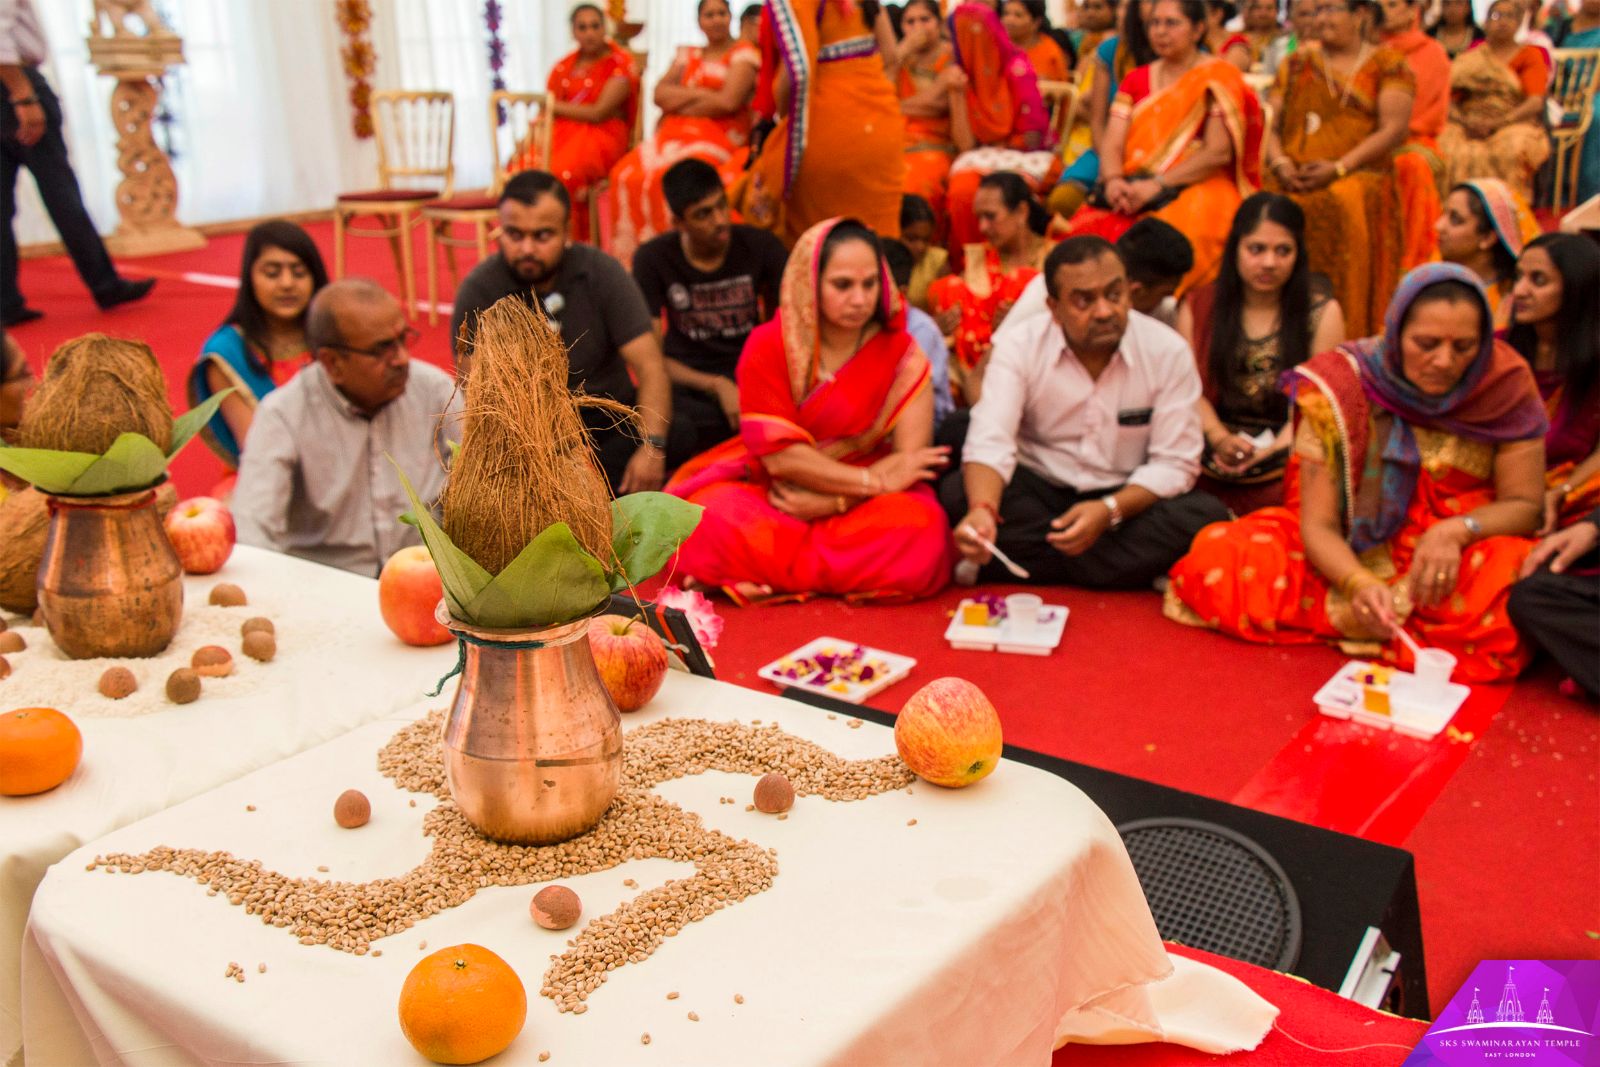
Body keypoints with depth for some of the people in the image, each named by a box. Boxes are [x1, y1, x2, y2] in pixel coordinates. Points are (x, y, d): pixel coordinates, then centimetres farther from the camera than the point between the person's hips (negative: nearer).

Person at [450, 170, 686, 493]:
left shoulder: (603, 272, -3)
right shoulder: (479, 290, -7)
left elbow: (650, 368, -9)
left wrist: (652, 448, -26)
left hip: (609, 416, 2)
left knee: (682, 439, -28)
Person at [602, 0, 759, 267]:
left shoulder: (743, 54, 4)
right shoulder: (687, 55, 22)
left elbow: (728, 101, -11)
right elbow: (660, 94, 9)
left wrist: (678, 101, -1)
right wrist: (701, 94, -7)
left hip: (718, 138, -6)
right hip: (675, 134, 6)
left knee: (664, 179, -31)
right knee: (625, 174, -18)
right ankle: (629, 255, -18)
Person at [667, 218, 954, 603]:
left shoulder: (900, 352, -5)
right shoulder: (768, 346, -6)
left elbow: (911, 460, -11)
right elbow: (779, 455, -13)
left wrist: (830, 502, -20)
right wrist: (872, 481, -19)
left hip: (862, 502, 1)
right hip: (769, 489, -1)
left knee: (921, 530, -33)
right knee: (713, 525, -32)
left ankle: (765, 573, -15)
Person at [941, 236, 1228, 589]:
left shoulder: (1167, 351, -9)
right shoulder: (1019, 345, -10)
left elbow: (1174, 463, -10)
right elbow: (990, 442, -21)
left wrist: (1110, 510, -28)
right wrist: (982, 510, -44)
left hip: (1128, 498, 0)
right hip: (1039, 490, 0)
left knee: (1208, 516, -28)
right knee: (956, 492, -28)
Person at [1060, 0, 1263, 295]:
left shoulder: (1218, 79, 3)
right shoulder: (1136, 80, 19)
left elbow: (1219, 152, -7)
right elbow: (1112, 143, 8)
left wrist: (1157, 185, -15)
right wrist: (1113, 181, -14)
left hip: (1199, 189, -4)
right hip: (1134, 191, 4)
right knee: (1086, 229, -26)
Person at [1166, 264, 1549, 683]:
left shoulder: (1506, 383, -10)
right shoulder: (1341, 385, -13)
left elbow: (1523, 504, -2)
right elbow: (1319, 524, -14)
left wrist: (1457, 531, -24)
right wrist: (1359, 584, -35)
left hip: (1458, 559, 0)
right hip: (1351, 555, 0)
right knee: (1217, 555, -23)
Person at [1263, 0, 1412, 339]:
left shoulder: (1387, 64, 12)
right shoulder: (1296, 64, 24)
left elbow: (1394, 128, 0)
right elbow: (1272, 125, 17)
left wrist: (1339, 167, -13)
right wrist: (1280, 162, -5)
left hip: (1359, 175, -3)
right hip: (1294, 181, 3)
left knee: (1338, 209, -36)